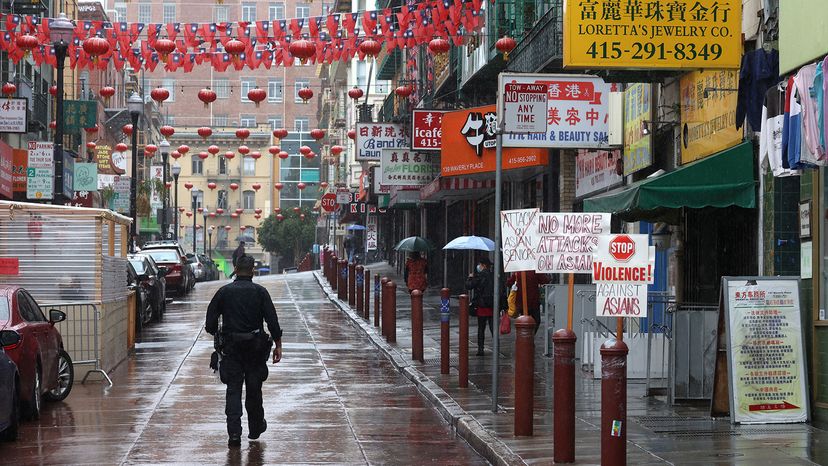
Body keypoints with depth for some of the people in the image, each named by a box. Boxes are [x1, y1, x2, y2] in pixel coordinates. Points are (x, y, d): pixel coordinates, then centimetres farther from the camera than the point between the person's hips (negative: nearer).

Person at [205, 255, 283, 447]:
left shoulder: (224, 291, -1)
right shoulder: (260, 292, -4)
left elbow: (210, 322, -1)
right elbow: (272, 321, -8)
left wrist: (217, 333, 19)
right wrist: (278, 345, -2)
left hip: (231, 347, 0)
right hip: (255, 346, 0)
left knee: (233, 389, 1)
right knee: (254, 388, 13)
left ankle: (234, 433, -10)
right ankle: (255, 428, 27)